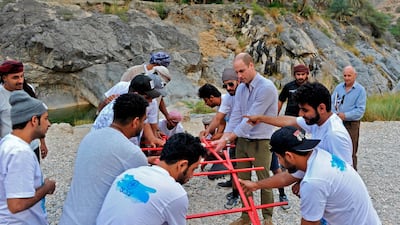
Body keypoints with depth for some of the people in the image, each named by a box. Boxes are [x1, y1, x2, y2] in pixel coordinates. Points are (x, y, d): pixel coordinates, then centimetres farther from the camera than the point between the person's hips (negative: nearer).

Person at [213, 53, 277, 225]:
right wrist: (224, 138, -13)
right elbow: (235, 116, 1)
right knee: (243, 180, 12)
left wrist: (227, 139, -24)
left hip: (260, 141, -6)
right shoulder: (240, 88, 5)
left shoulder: (266, 87, -18)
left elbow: (251, 118, -23)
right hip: (242, 140, 7)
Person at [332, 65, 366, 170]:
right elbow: (332, 102, 7)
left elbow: (360, 110, -12)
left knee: (351, 152, 2)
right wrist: (335, 114, -12)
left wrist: (345, 115, -20)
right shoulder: (339, 87, 7)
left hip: (352, 124, -4)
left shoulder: (360, 90, -6)